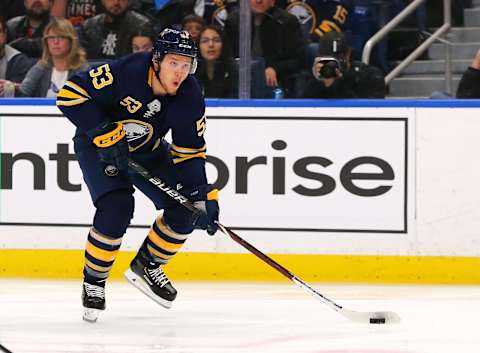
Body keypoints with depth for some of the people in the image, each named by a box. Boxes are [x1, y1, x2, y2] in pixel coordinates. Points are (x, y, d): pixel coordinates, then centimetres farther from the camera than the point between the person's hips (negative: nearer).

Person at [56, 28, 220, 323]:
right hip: (98, 145, -5)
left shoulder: (190, 97, -18)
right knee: (117, 208, -26)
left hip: (147, 149, 5)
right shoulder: (126, 72, -32)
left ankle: (147, 266, 16)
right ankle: (94, 281, -5)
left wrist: (202, 194, -24)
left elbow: (190, 152, -11)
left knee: (185, 208, -8)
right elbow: (71, 93, -28)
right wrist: (105, 133, -33)